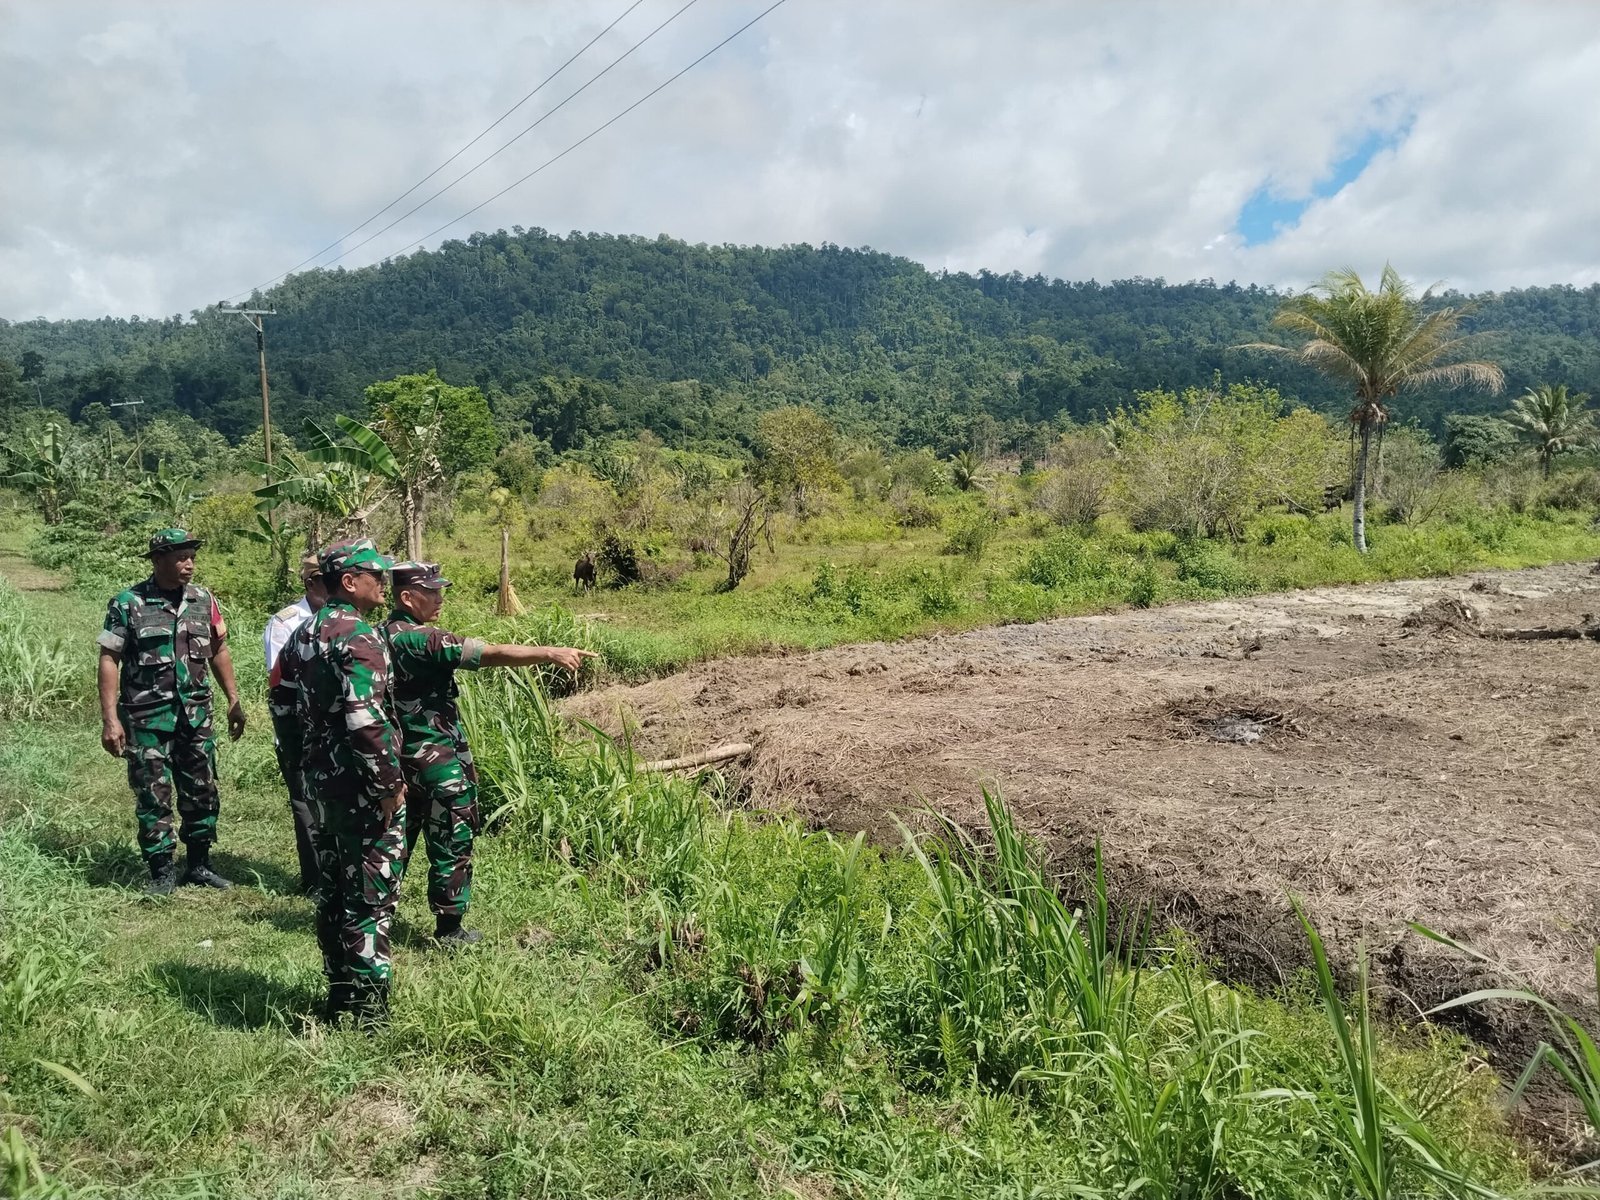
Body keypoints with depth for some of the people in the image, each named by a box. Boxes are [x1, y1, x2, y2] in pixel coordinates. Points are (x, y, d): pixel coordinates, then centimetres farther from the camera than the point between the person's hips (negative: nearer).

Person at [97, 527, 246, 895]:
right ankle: (162, 872, 15)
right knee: (153, 796, 3)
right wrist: (110, 719, -12)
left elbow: (219, 652, 13)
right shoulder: (127, 604, -7)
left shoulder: (204, 600, 4)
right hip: (147, 718, -4)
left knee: (202, 792, 9)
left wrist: (235, 702, 9)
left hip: (196, 715, 4)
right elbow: (109, 660, -7)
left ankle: (199, 865, 23)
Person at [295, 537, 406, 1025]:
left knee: (333, 891, 17)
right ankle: (367, 1008, 7)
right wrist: (392, 781, -19)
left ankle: (339, 996, 30)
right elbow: (366, 719, -27)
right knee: (370, 898, -1)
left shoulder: (303, 633, 11)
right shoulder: (360, 637, -20)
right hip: (362, 789, -10)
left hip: (321, 781, 10)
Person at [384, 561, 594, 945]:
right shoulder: (422, 640, -22)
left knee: (400, 836, 22)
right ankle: (449, 930, 14)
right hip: (437, 760, -9)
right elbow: (492, 654, -29)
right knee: (452, 844, 4)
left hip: (404, 757, 9)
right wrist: (551, 653, -29)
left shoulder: (383, 636, 6)